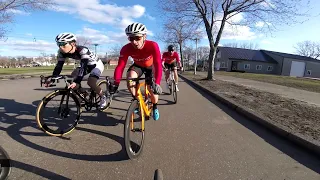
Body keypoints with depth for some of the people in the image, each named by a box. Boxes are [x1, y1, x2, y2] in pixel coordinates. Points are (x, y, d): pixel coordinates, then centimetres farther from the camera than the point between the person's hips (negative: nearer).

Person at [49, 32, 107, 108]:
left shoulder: (82, 50, -36)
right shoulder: (62, 52, -16)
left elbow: (83, 67, -45)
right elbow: (59, 66, -14)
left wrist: (77, 82, -54)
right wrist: (52, 79, -25)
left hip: (96, 64, -7)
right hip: (86, 65, 7)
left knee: (90, 83, -27)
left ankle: (103, 97, -2)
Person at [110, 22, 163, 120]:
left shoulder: (153, 45, -36)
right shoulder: (126, 49, -29)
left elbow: (158, 65, -43)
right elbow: (120, 66, -30)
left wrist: (157, 84, -54)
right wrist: (115, 83, -43)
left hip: (150, 66, -1)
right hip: (137, 65, 2)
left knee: (153, 90, -11)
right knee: (130, 77, -30)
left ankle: (155, 107, 22)